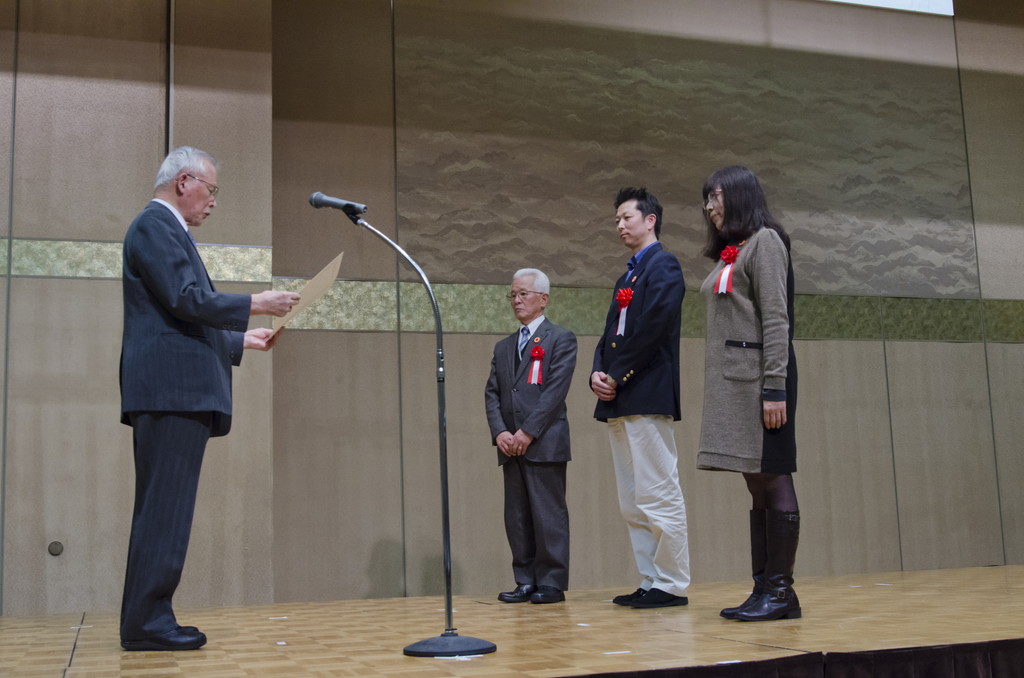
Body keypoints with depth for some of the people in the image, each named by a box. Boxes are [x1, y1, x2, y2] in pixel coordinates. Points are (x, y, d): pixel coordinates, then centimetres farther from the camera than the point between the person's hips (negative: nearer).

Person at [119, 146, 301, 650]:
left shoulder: (167, 230, 26)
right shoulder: (155, 226, -5)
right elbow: (187, 300, -17)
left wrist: (242, 340, 25)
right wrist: (255, 304, -8)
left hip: (181, 394, 11)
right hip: (170, 390, -11)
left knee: (163, 511, 9)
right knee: (164, 510, -9)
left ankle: (149, 619, 14)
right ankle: (146, 622, -5)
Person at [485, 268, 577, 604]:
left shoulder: (561, 339, 1)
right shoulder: (503, 347, 20)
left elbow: (556, 390, -10)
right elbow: (492, 394, 12)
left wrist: (528, 432, -15)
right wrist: (499, 432, -5)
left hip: (544, 443, -6)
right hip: (511, 447, 6)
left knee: (548, 514, -3)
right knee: (517, 517, 7)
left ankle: (552, 583, 4)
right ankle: (526, 581, 14)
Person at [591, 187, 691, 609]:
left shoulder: (664, 266, -3)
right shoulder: (626, 278, 25)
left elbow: (652, 327, -15)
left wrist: (617, 377, -11)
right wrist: (598, 374, 1)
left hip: (647, 399, -9)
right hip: (618, 402, 9)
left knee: (659, 498, -7)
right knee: (632, 505, 9)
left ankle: (673, 586, 0)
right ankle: (650, 582, 15)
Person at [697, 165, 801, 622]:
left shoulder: (764, 240, -2)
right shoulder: (729, 253, 22)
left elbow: (776, 318, -11)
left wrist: (775, 388, -18)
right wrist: (720, 391, 13)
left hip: (758, 376, -8)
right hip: (730, 380, 8)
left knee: (772, 480, -6)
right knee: (756, 484, 7)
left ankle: (780, 591, -3)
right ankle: (764, 589, 9)